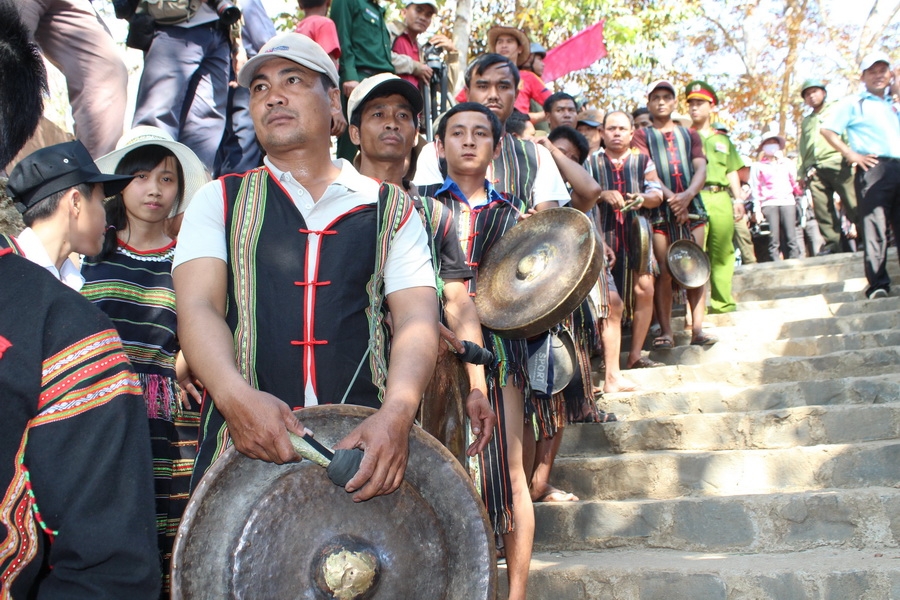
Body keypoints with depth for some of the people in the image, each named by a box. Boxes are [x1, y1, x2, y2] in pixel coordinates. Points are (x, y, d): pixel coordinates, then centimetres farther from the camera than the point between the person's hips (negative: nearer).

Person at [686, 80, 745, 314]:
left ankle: (723, 303, 9)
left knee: (723, 253, 3)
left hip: (721, 198, 4)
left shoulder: (723, 139, 23)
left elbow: (732, 172, 22)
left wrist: (738, 199, 13)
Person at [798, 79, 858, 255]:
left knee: (853, 204, -11)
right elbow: (802, 148, 24)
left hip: (837, 163, -4)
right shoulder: (806, 121, 29)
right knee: (822, 210, -4)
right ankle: (832, 243, -3)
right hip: (814, 170, 4)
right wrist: (801, 172, 14)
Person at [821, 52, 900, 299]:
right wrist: (851, 154, -8)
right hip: (873, 168, -5)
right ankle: (878, 285, -8)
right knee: (875, 228, -8)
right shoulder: (853, 103, 9)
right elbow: (827, 130, 0)